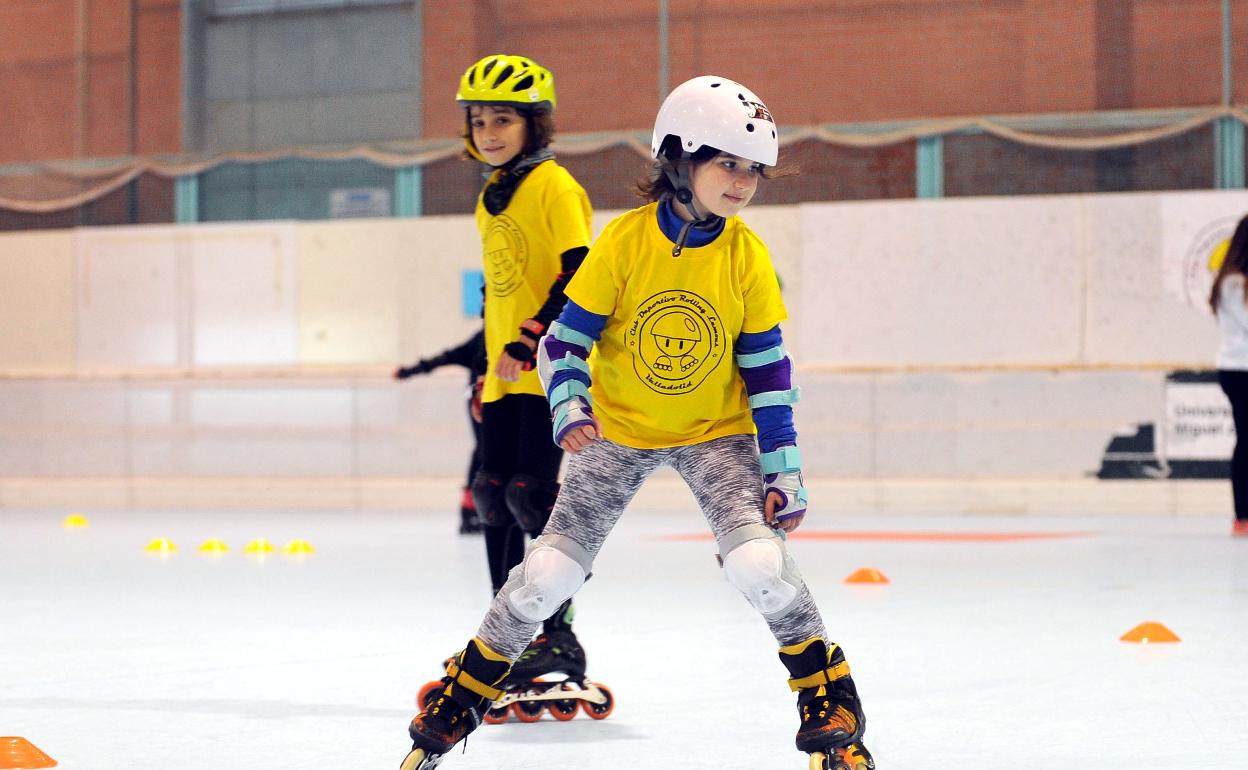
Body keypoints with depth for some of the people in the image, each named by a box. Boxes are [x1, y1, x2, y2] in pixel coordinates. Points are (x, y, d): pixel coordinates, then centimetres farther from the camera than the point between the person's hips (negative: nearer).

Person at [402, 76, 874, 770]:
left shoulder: (747, 257, -11)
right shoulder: (624, 242, -16)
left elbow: (768, 369, -4)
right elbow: (566, 339, -10)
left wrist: (784, 469, -8)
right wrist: (569, 407, -28)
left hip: (717, 431, 0)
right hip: (620, 427, 0)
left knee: (759, 563, -22)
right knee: (549, 571, -9)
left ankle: (831, 703, -2)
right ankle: (460, 700, 11)